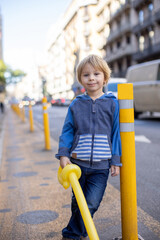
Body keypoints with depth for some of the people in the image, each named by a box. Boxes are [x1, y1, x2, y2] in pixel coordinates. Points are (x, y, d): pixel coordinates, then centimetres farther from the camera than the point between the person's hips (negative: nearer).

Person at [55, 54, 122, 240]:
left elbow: (116, 133, 2)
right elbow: (67, 131, 6)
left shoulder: (112, 103, 0)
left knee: (91, 204, -2)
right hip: (78, 163, 2)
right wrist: (63, 154, -7)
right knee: (78, 203, 14)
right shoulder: (76, 105, 2)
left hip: (101, 165, -1)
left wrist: (116, 160, -1)